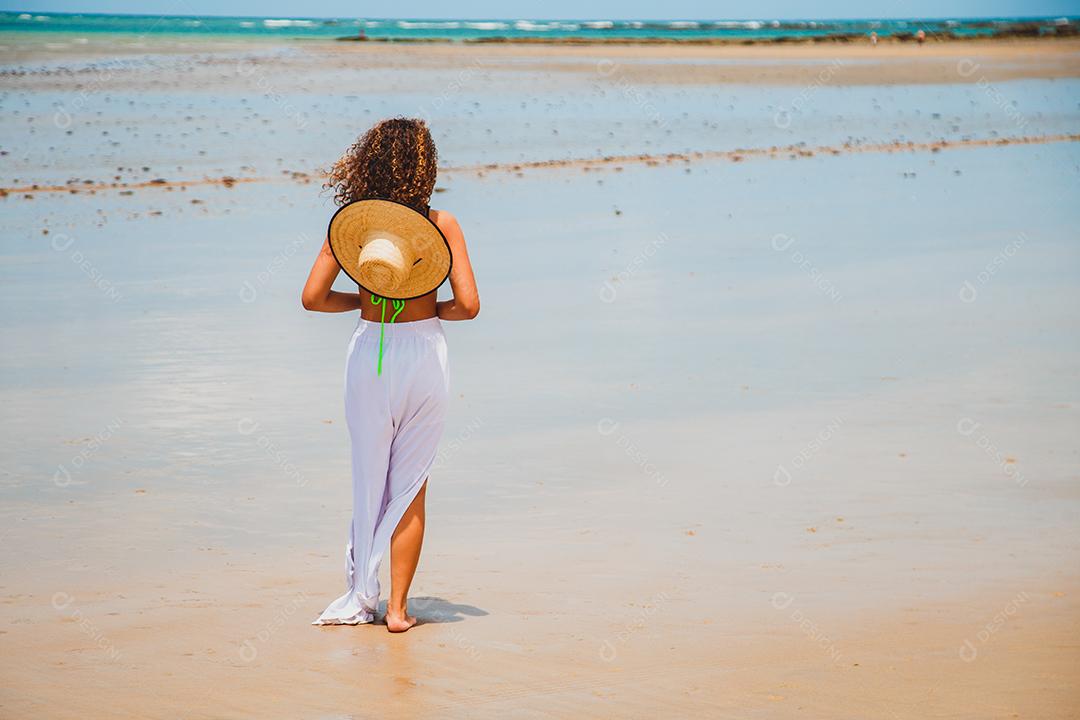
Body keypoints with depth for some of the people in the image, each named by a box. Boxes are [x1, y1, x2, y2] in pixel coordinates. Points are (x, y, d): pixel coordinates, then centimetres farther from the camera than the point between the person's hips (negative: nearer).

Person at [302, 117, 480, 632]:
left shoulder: (350, 219, -3)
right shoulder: (440, 224, -7)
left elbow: (313, 297, -5)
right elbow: (468, 305, -10)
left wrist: (363, 301, 10)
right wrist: (433, 312, 9)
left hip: (369, 353, 1)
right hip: (424, 354, -1)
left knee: (368, 478, 15)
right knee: (411, 486, 9)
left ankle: (361, 597, 20)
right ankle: (398, 608, 10)